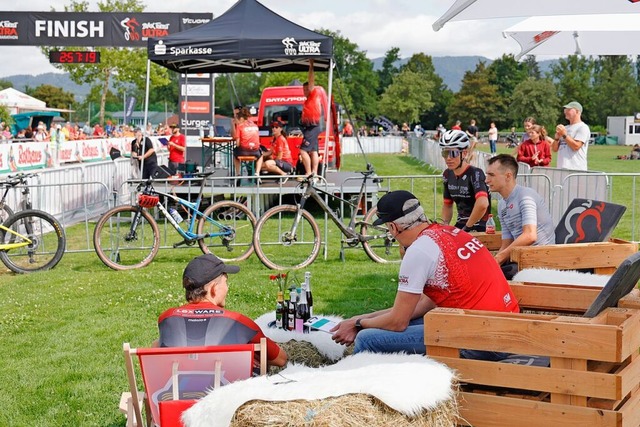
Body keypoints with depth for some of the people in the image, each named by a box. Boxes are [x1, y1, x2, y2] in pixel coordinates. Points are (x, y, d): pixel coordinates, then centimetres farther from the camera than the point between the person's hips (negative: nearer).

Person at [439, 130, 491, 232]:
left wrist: (467, 227, -24)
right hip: (459, 226, 7)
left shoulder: (475, 173, -17)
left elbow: (482, 204, -33)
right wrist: (444, 225, 1)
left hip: (479, 229, -7)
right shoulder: (448, 175, 5)